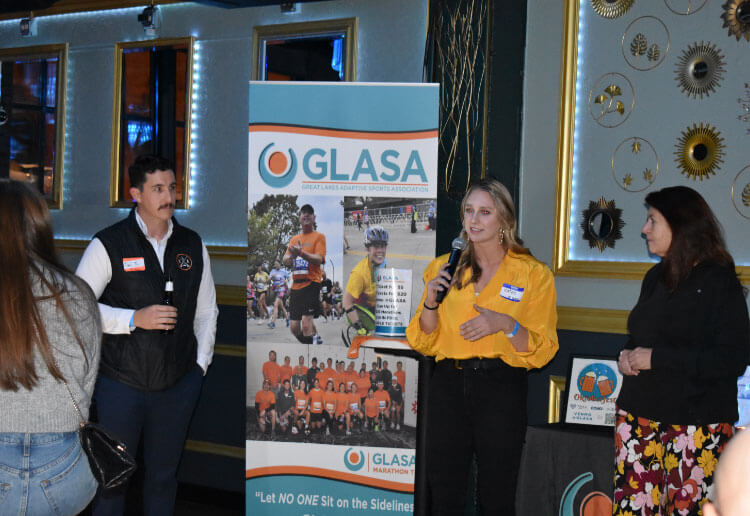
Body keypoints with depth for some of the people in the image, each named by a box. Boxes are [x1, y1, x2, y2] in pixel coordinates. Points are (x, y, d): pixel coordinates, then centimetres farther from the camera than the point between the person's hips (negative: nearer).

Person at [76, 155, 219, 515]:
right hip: (121, 385, -3)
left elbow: (207, 309, 14)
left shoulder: (192, 245, 7)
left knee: (164, 475, 13)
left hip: (179, 384, 3)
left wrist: (200, 363, 7)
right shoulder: (108, 244, -6)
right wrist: (134, 319, -17)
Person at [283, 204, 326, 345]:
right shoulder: (294, 239, 18)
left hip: (311, 284, -6)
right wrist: (291, 256, -11)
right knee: (294, 327, 4)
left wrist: (301, 253, -29)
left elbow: (319, 259, -12)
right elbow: (285, 261, 12)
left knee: (306, 321, -20)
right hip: (296, 285, 6)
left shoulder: (319, 237, 1)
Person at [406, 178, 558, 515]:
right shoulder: (444, 268, 9)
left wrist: (505, 324, -19)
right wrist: (431, 302, -7)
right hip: (448, 384, 3)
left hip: (501, 388, -2)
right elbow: (424, 342, 10)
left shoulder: (533, 274, 0)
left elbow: (542, 350, -2)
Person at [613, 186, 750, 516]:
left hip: (695, 423, -6)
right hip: (638, 415, 6)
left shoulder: (719, 281, -7)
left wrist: (656, 358, -17)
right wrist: (627, 356, 2)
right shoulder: (656, 277, 15)